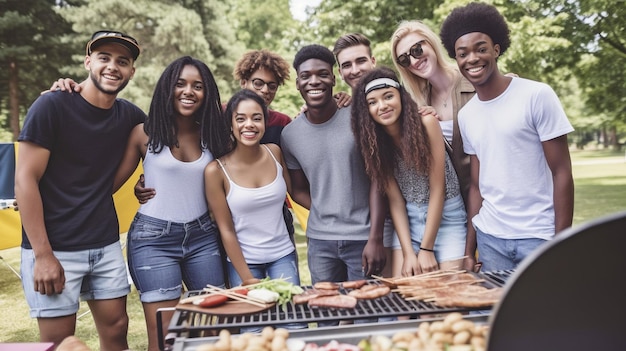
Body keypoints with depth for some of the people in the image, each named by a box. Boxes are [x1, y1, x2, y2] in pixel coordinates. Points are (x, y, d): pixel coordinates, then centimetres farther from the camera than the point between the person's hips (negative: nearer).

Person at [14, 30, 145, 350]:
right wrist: (43, 255, -16)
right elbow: (25, 180, -13)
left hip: (106, 245, 5)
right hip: (54, 248, -4)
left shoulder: (129, 116, 2)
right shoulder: (51, 106, -12)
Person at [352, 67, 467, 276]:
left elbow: (437, 188, -15)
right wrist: (408, 252, -12)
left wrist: (426, 249, -15)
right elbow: (395, 200, -4)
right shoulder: (374, 142, -5)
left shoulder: (425, 123, -16)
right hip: (409, 222, 3)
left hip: (446, 216, -3)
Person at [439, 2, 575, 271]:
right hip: (489, 238, 4)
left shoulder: (537, 96, -8)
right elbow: (477, 184, 10)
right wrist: (469, 247, 5)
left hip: (539, 237, -4)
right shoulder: (465, 115, 6)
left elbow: (561, 173, -8)